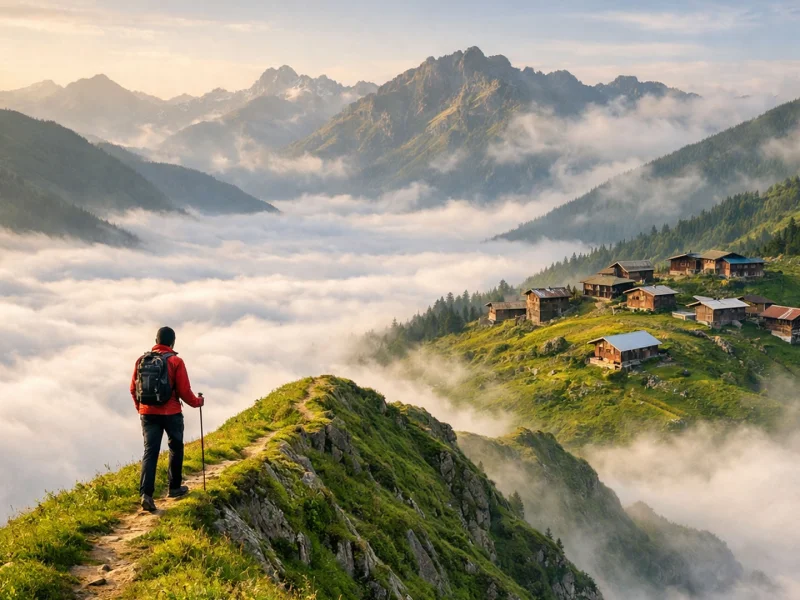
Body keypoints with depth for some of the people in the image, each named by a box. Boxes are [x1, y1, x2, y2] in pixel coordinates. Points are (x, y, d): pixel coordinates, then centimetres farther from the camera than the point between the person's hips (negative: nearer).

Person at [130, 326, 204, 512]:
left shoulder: (142, 360, 3)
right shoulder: (176, 362, -10)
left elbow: (133, 389, 10)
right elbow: (184, 391, -9)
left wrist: (140, 408, 26)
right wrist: (197, 402, 10)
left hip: (148, 413, 3)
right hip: (171, 413, -3)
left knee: (150, 452, 0)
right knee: (176, 449, 17)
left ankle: (146, 493, -14)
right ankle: (175, 488, 26)